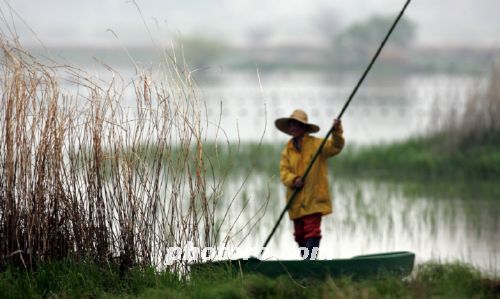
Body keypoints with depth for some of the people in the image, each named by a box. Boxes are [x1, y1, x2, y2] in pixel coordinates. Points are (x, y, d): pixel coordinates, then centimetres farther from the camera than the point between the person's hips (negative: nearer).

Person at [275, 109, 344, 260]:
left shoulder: (316, 144, -1)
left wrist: (337, 131, -29)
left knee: (312, 230, -14)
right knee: (299, 233, 9)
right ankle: (306, 259, 19)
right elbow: (284, 170, 5)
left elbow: (336, 146, -12)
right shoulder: (288, 149, 12)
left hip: (313, 198, -5)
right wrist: (293, 180, -15)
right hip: (296, 200, 5)